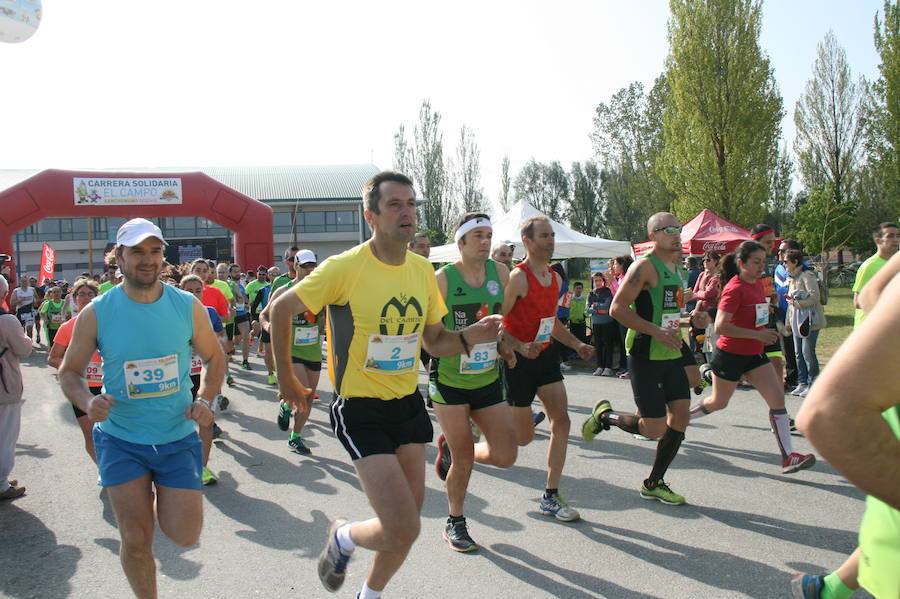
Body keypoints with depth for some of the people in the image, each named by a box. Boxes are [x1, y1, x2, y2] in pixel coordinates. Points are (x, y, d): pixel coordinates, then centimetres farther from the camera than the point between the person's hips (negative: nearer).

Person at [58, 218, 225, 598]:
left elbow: (214, 359, 9)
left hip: (178, 438, 1)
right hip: (121, 440, -1)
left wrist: (205, 400, -8)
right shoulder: (96, 313, -8)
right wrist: (87, 402, -18)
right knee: (136, 540, 0)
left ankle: (159, 501, 34)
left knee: (185, 536, 0)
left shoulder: (189, 307, -5)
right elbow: (69, 372, 3)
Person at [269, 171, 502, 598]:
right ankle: (343, 537, 22)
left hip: (408, 403, 6)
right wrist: (286, 379, -1)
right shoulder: (346, 267, -16)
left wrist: (470, 336, -9)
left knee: (405, 526, 14)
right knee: (404, 529, -13)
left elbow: (435, 341, 11)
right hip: (360, 409, -6)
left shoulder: (423, 270, 2)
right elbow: (281, 309, -5)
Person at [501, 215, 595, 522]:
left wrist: (577, 344, 8)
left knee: (561, 422, 0)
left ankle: (550, 497, 11)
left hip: (546, 355, 8)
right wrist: (521, 347, -32)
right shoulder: (518, 277, -18)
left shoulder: (555, 278, 9)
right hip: (518, 360, -7)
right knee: (524, 437, 0)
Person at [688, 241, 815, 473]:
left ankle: (788, 457, -5)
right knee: (718, 402, 11)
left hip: (755, 353, 7)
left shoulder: (758, 283, 5)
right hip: (730, 355, -7)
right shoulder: (734, 288, -20)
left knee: (778, 398, -6)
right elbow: (720, 326, -29)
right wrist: (757, 334, -30)